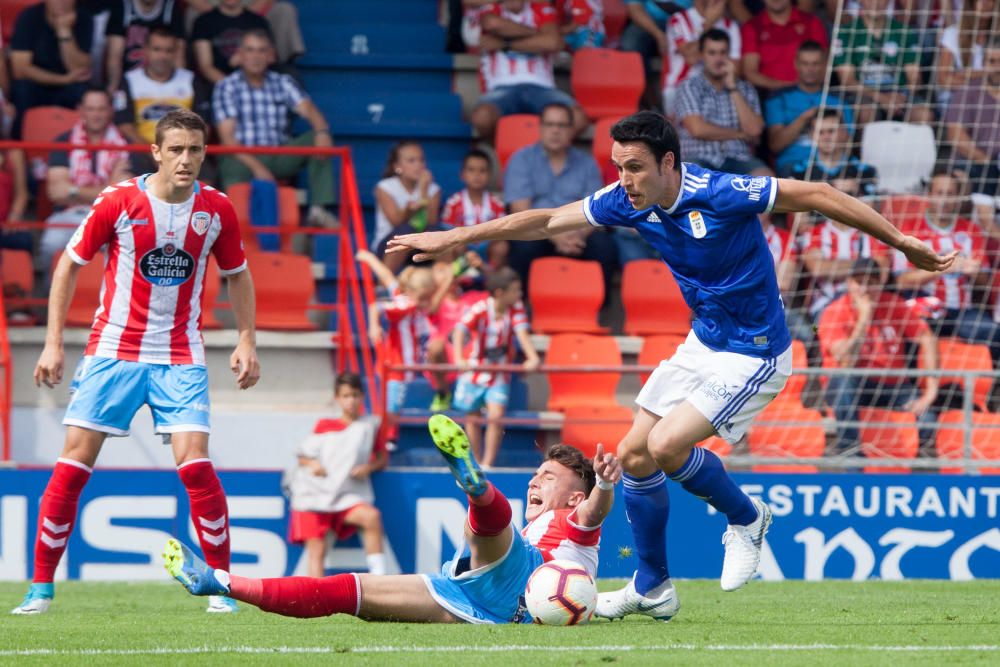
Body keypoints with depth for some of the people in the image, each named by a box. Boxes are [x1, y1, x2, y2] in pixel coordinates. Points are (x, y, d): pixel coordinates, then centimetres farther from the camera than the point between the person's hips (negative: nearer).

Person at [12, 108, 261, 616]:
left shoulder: (217, 210, -2)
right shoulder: (118, 201, -8)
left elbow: (237, 274, 15)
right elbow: (69, 264, 1)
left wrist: (247, 340, 6)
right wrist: (53, 342, -3)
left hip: (180, 355, 1)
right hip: (113, 348, -1)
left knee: (195, 464, -13)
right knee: (73, 463, -6)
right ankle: (41, 587, 4)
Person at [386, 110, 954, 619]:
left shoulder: (720, 195, -27)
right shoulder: (630, 201, -7)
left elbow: (817, 195, -20)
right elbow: (547, 221, 1)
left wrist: (902, 242, -15)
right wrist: (453, 238, 0)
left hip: (754, 355, -8)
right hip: (703, 342, 8)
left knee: (666, 446, -20)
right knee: (634, 455, 6)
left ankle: (746, 518, 7)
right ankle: (651, 589, 22)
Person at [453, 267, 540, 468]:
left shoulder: (516, 309, -10)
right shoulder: (479, 310, -20)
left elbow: (522, 332, -22)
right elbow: (460, 331, -32)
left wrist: (533, 358, -40)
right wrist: (459, 359, -49)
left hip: (500, 376, 1)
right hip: (474, 373, -1)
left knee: (495, 417, -15)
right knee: (473, 419, 8)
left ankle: (488, 464, -7)